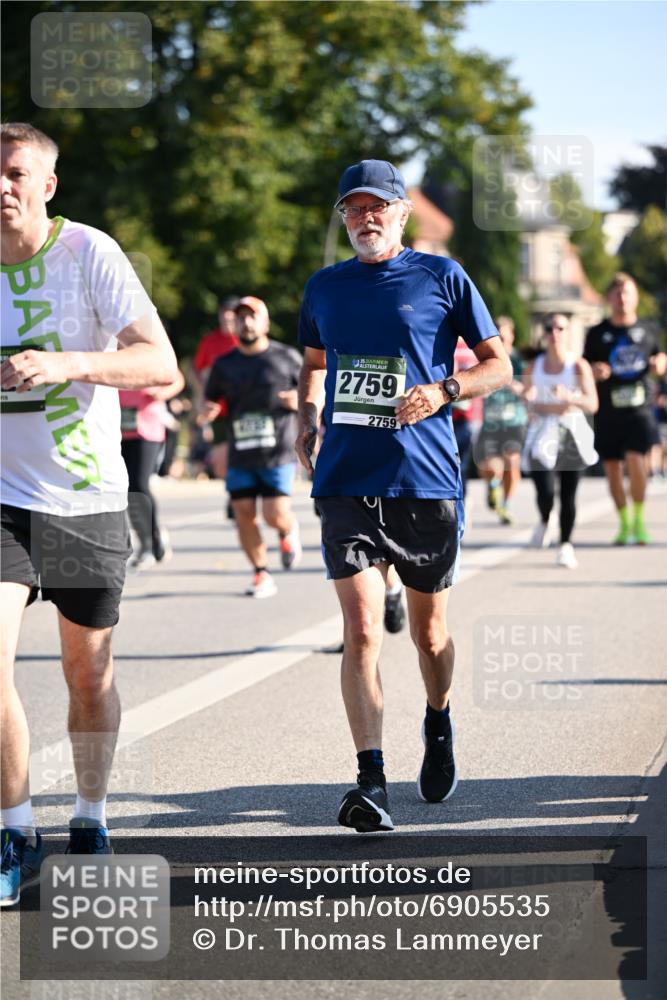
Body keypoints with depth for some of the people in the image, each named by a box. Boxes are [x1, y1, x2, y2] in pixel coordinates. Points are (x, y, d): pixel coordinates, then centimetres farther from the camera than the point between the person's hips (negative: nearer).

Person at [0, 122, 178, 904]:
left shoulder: (89, 253, -10)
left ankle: (90, 823, 29)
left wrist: (67, 363, -31)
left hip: (89, 498, -2)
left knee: (88, 673, 9)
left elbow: (160, 364, -19)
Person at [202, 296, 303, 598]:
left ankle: (289, 532, 24)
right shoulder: (224, 365, 11)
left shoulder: (286, 358, 3)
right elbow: (210, 401, 18)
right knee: (243, 514, -1)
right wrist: (208, 410, -6)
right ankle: (261, 575, 15)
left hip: (277, 452, -3)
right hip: (240, 456, 3)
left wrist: (301, 400, -12)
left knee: (276, 514, -13)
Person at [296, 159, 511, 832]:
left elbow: (498, 365, 6)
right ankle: (370, 783, -14)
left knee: (429, 633, 12)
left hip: (426, 481, -1)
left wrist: (443, 390, -12)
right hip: (346, 482, 1)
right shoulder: (325, 288, 11)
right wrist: (307, 420, 9)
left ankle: (438, 726, 42)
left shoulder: (442, 277, 2)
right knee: (361, 632, -13)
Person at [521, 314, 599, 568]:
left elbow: (592, 404, -12)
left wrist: (569, 396, -27)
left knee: (568, 495, -1)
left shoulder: (579, 366, -4)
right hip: (542, 434, 1)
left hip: (572, 434, -1)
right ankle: (544, 523, 20)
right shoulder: (533, 368, 4)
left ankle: (566, 544, 15)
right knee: (545, 492, -12)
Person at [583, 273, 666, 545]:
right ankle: (624, 523, 20)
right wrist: (594, 372, -12)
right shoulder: (597, 333, 5)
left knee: (636, 460, -18)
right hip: (607, 409, 1)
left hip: (639, 407, -1)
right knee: (612, 467, 3)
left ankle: (639, 520, -3)